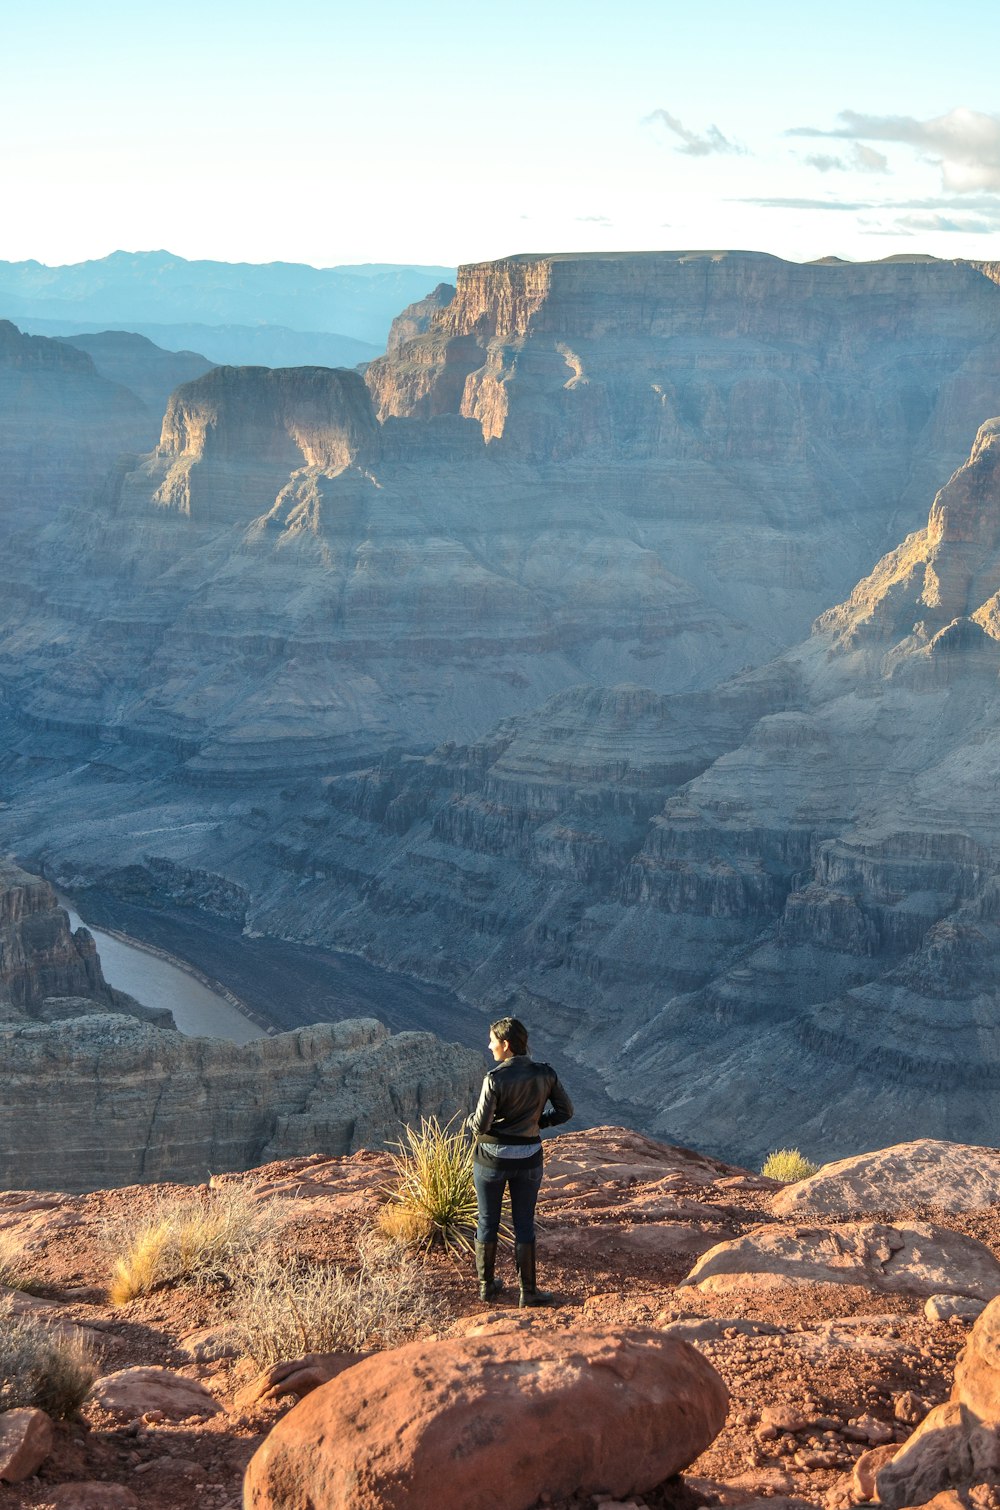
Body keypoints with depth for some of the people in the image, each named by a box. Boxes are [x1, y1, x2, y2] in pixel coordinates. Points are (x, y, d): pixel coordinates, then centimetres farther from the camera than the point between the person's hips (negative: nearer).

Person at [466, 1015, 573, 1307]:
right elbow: (565, 1110, 2)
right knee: (524, 1225, 14)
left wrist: (471, 1122, 4)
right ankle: (528, 1291, 17)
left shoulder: (495, 1078, -20)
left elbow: (481, 1125, -19)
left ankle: (486, 1285, 26)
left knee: (487, 1222, 15)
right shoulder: (545, 1074, -7)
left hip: (492, 1157, -2)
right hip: (528, 1159, 3)